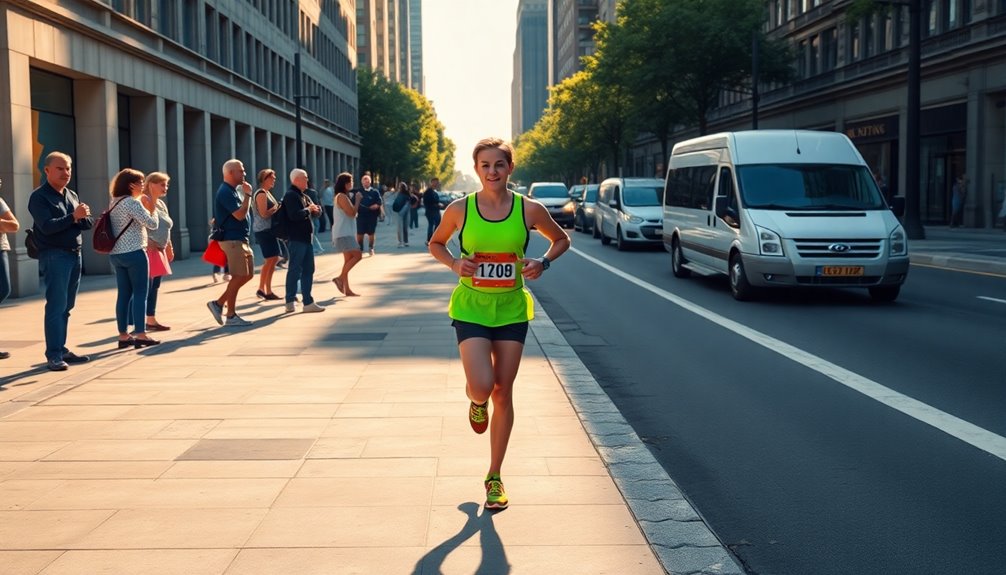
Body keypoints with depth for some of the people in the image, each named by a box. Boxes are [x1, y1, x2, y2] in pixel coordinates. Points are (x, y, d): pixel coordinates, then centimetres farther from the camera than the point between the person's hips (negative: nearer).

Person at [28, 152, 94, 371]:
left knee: (66, 306, 11)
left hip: (75, 254, 7)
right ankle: (53, 355, -7)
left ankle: (62, 350, 18)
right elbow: (47, 226, -19)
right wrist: (73, 217, -21)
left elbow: (89, 224, 11)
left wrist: (83, 217, -10)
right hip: (54, 256, -7)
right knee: (56, 306, -9)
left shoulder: (72, 195, 16)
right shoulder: (39, 197, -6)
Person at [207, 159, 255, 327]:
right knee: (238, 276, -6)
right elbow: (240, 214, -23)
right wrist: (248, 194, -16)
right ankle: (231, 316, 3)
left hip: (241, 239, 10)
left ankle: (219, 303, 15)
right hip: (231, 240, -10)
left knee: (248, 274, 10)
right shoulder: (226, 192, -15)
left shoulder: (234, 190, 17)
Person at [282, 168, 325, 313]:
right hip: (296, 238, -10)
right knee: (295, 270, -5)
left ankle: (308, 302, 13)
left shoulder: (304, 196, 19)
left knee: (308, 270, 9)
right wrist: (308, 210, -11)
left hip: (307, 238, 10)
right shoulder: (291, 195, -11)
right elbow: (294, 215, -25)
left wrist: (316, 209, 1)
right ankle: (290, 301, 2)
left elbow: (313, 213, 23)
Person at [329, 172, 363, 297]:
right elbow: (352, 213, -19)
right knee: (357, 255, -16)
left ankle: (346, 288, 7)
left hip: (345, 233, 11)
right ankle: (340, 278, -12)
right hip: (343, 233, -11)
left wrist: (355, 199, 12)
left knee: (348, 259, 8)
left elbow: (350, 213, 23)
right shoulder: (342, 196, -13)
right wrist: (357, 199, -7)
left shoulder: (344, 196, 20)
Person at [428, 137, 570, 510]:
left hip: (512, 310, 1)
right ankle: (475, 401, 24)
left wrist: (543, 263, -7)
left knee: (503, 394, 7)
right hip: (471, 308, -1)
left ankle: (494, 477, 22)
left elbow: (561, 240, 11)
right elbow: (435, 244, 11)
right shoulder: (460, 210, -6)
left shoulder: (529, 210, -5)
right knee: (482, 387, -18)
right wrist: (454, 264, -9)